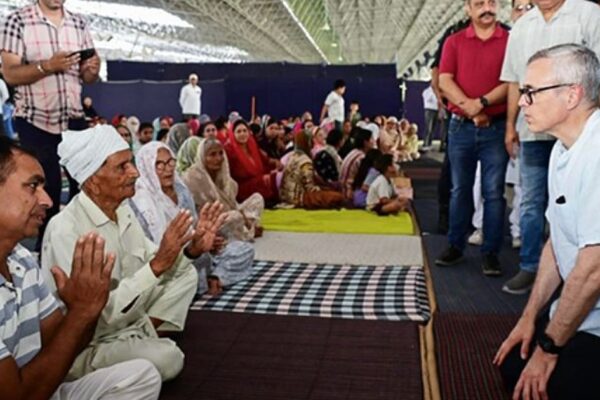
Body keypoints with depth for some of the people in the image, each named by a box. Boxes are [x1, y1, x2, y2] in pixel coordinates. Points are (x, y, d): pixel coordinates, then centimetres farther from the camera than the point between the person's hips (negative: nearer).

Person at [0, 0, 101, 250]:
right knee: (48, 187, 2)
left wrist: (92, 69, -12)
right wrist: (47, 65, -26)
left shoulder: (78, 23, 7)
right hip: (35, 120, -4)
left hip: (74, 117, 4)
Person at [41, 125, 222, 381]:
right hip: (87, 345, -8)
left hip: (124, 319, 8)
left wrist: (192, 250, -13)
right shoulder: (65, 229, -29)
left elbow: (151, 266, 5)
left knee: (186, 273, 6)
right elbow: (99, 313, -32)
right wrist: (158, 264, -36)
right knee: (167, 358, -26)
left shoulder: (122, 210, -3)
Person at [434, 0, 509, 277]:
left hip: (496, 127, -1)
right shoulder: (454, 42, 8)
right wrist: (469, 107, -14)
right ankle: (455, 246, 17)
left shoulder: (511, 40, 4)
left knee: (494, 192, 0)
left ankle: (490, 253, 7)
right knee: (460, 190, 8)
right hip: (461, 127, 2)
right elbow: (445, 81, -2)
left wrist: (482, 102, -18)